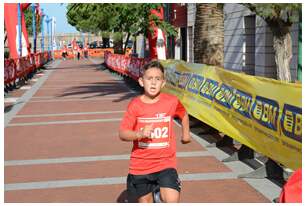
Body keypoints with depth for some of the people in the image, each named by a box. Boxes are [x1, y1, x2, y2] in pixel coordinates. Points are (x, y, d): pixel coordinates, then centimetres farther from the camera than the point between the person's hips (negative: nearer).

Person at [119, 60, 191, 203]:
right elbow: (122, 134, -14)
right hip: (140, 165, 1)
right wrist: (140, 134, -31)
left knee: (172, 201, -16)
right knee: (145, 201, 15)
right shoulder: (135, 105, -10)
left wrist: (186, 134, 24)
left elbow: (183, 115, 16)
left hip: (165, 163, 0)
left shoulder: (172, 101, -7)